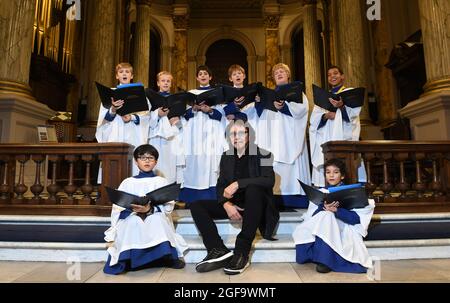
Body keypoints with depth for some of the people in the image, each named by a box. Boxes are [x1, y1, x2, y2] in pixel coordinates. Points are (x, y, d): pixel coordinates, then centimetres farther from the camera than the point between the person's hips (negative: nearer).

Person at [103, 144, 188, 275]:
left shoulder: (162, 182, 10)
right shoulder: (128, 182, 14)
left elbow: (168, 206, -3)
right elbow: (117, 207, 3)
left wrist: (150, 209, -22)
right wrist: (133, 209, -19)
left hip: (156, 219, 0)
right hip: (132, 219, 1)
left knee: (157, 219, -33)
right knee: (132, 221, -32)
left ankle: (168, 257, -23)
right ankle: (125, 260, -23)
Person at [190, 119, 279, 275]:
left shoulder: (262, 154, -2)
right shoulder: (226, 157, 10)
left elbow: (269, 180, -18)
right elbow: (220, 186, 4)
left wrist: (238, 183, -27)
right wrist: (226, 204, -18)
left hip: (255, 205, -4)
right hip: (233, 204, 5)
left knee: (253, 188, -38)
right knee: (196, 206, -13)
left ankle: (242, 253, -33)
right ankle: (219, 251, -29)